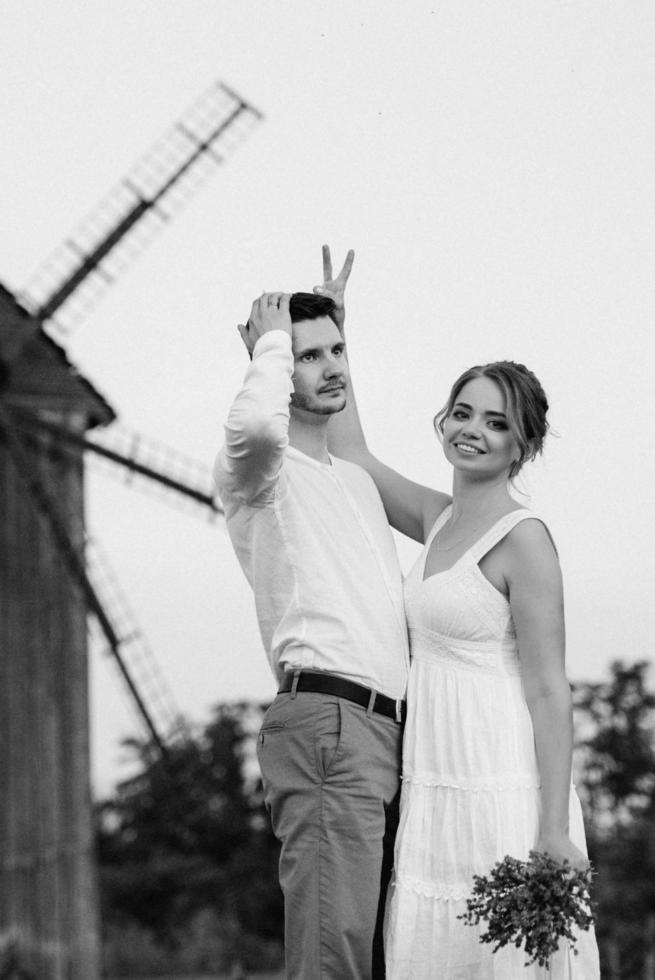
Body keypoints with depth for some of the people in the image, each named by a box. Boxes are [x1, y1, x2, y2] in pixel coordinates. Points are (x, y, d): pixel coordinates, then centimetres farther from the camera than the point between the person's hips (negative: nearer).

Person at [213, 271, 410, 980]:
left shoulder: (356, 480, 26)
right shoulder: (262, 471, -2)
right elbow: (255, 427, -26)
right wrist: (271, 343, -10)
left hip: (384, 735, 9)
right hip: (326, 722, -9)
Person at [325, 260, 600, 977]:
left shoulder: (523, 539, -8)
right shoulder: (438, 520, 13)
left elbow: (550, 693, -13)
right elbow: (351, 456, 28)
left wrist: (555, 831, -18)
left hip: (504, 793, -8)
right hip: (433, 793, 8)